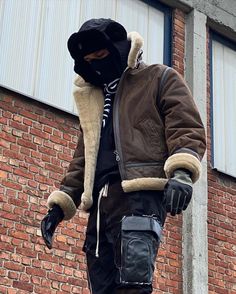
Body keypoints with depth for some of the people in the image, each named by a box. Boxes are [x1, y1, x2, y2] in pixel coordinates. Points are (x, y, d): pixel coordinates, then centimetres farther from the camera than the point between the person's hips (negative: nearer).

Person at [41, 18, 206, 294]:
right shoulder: (92, 97, 30)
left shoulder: (160, 79, 12)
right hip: (101, 203, 7)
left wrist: (181, 172, -21)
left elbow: (187, 128, -2)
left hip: (141, 194, -7)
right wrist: (60, 204, 21)